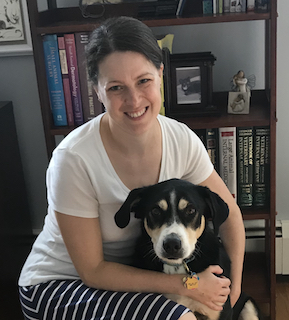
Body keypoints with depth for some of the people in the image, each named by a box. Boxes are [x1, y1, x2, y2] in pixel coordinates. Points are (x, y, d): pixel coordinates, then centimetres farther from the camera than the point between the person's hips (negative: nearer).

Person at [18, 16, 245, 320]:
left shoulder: (181, 140, -14)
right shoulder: (74, 159, -28)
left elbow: (229, 213, 0)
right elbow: (92, 271, -20)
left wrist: (233, 287, -9)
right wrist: (185, 285, -23)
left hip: (133, 266, 5)